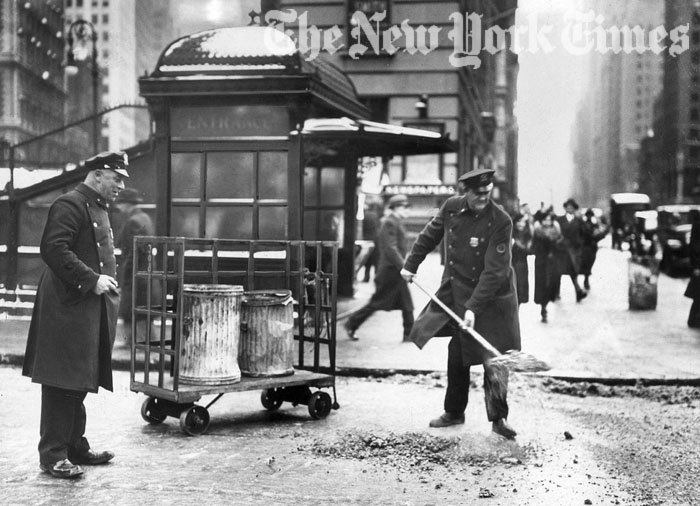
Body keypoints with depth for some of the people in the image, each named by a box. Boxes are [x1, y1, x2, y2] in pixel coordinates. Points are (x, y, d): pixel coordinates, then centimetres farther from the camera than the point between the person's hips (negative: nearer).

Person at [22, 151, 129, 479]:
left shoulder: (99, 209, 19)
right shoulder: (69, 205, -12)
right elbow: (53, 249, -22)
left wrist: (108, 282, 13)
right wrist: (91, 280, -24)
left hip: (93, 312, 10)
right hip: (68, 309, -10)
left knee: (79, 384, 15)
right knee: (62, 383, -5)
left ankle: (75, 446, 24)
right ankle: (52, 455, 2)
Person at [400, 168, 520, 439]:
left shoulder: (500, 221, -21)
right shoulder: (451, 207, -6)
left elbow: (494, 271, -23)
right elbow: (430, 236, 14)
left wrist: (474, 308, -27)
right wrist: (411, 264, 17)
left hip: (490, 297, -4)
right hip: (455, 292, 4)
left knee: (493, 358, -4)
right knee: (457, 356, 13)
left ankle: (499, 418, 9)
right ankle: (454, 412, 28)